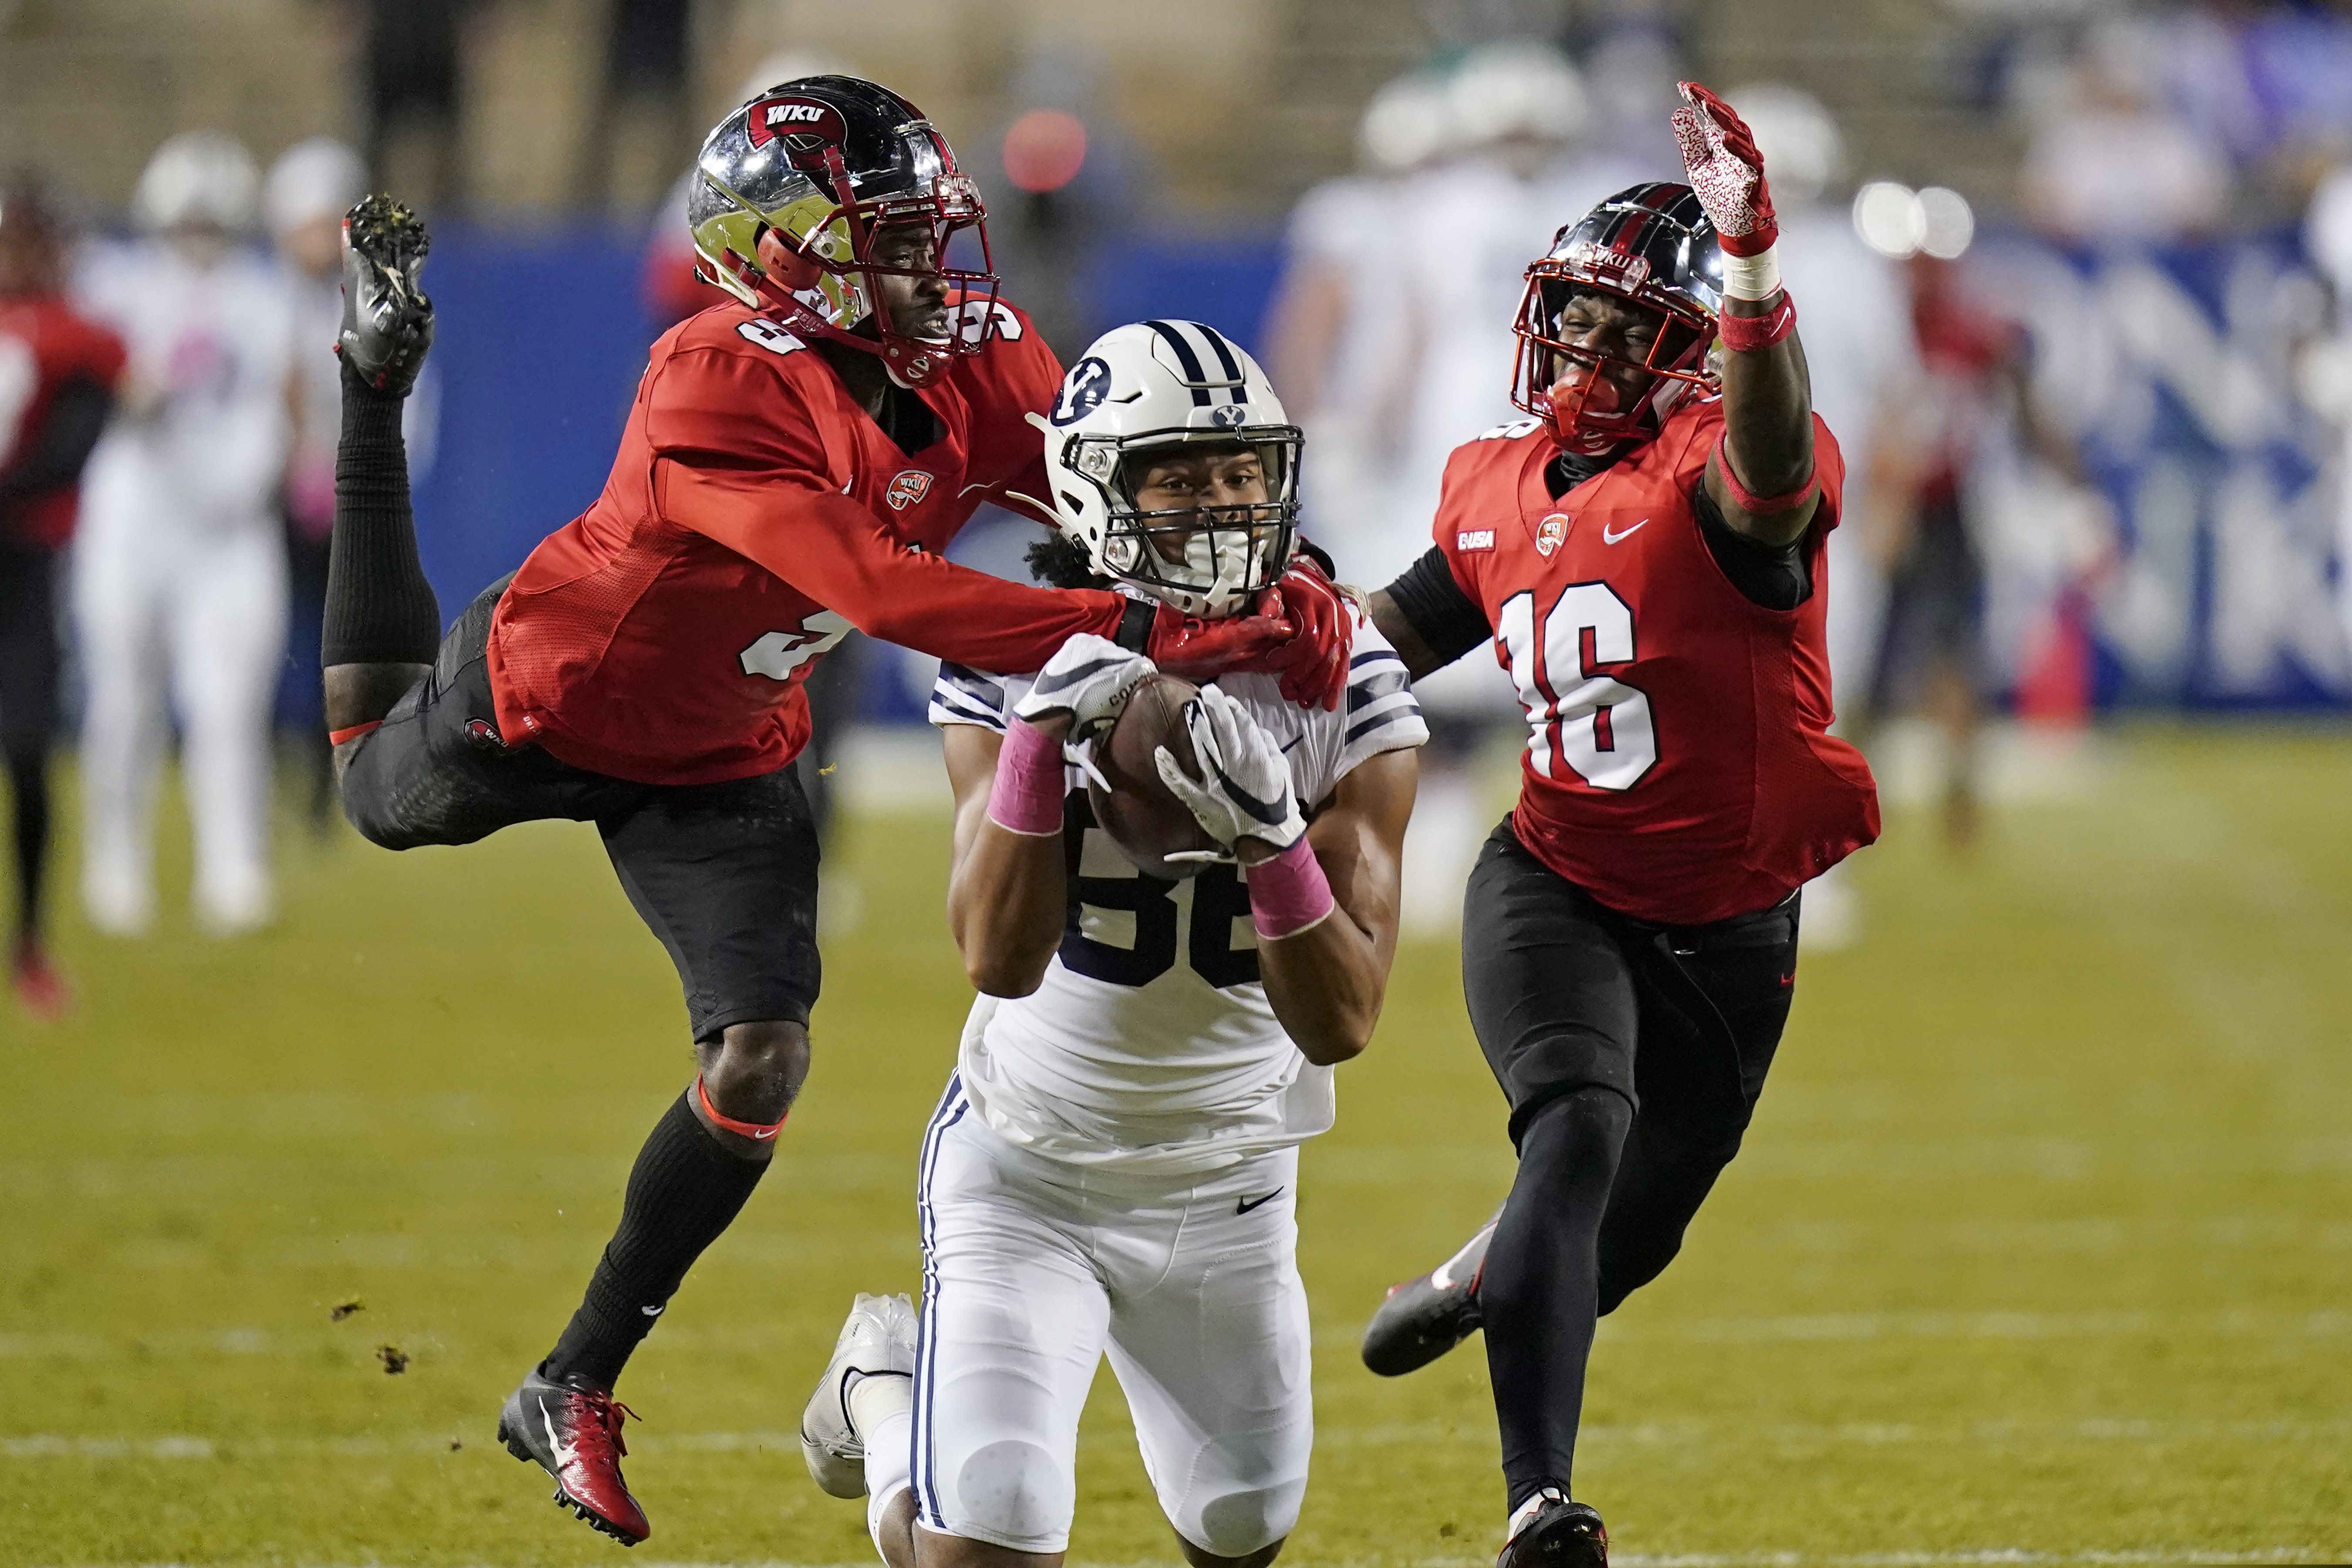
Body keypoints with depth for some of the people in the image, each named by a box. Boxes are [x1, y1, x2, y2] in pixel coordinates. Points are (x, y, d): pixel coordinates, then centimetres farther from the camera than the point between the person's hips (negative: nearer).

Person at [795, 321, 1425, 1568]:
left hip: (1228, 1190, 3)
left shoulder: (1341, 694, -14)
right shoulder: (1013, 669, -15)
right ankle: (883, 1383, 21)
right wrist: (1042, 736, -41)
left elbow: (1340, 1024, -20)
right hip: (1026, 1174, -3)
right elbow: (999, 959, -29)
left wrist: (1269, 838, -37)